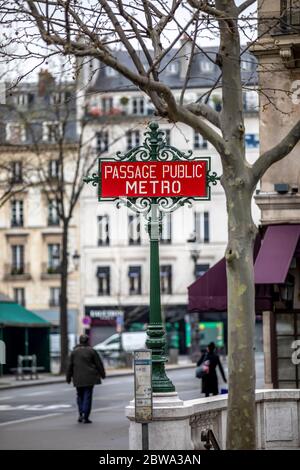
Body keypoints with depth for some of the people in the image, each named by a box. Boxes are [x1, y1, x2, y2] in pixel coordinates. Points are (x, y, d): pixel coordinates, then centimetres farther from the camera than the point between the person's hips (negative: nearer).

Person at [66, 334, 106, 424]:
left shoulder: (74, 352, 4)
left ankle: (81, 414, 5)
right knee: (87, 396, -2)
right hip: (89, 378, -2)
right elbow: (99, 364, 1)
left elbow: (70, 366, 6)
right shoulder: (91, 351, -3)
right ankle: (85, 417, -8)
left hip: (78, 378, 2)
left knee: (80, 396, 16)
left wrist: (69, 378, 13)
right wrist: (102, 374, 14)